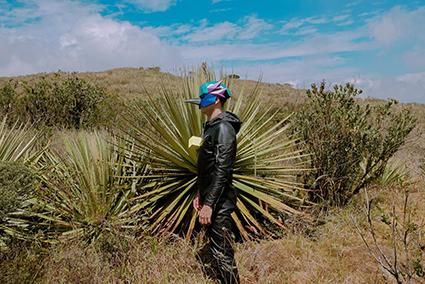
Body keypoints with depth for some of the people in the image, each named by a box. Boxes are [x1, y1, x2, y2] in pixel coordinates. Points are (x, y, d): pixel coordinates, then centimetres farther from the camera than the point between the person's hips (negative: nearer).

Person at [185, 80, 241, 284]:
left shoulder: (223, 128, -18)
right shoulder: (212, 125, 12)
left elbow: (222, 171, -24)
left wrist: (209, 204, -24)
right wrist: (200, 194, 19)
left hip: (219, 203, -10)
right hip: (211, 198, 10)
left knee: (221, 252, 0)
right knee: (214, 247, 21)